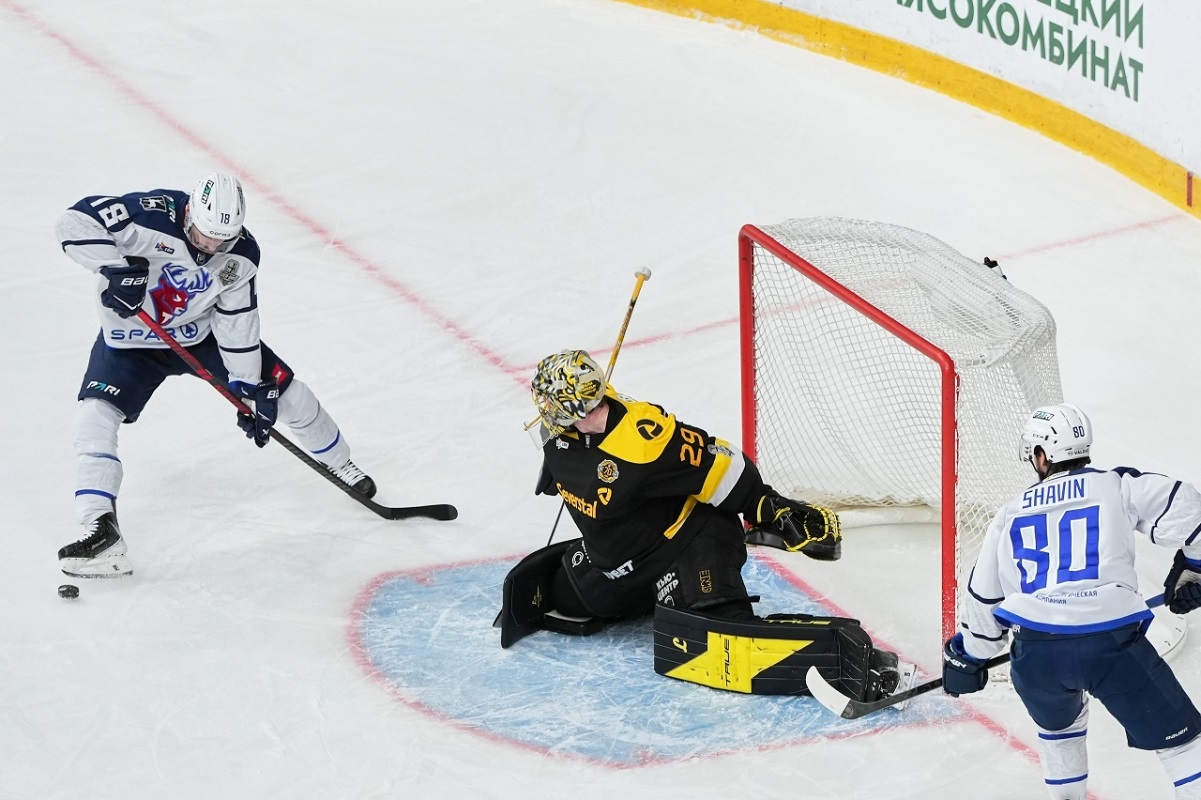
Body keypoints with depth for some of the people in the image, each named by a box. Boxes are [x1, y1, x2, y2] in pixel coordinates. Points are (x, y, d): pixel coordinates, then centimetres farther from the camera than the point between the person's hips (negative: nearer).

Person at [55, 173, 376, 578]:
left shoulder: (240, 254, -18)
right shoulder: (153, 216, -33)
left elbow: (236, 321, -11)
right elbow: (76, 222, -38)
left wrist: (249, 389, -14)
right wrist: (117, 267, -48)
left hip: (202, 332, 3)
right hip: (132, 337, -3)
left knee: (282, 389, 4)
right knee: (95, 416, -24)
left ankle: (340, 465, 31)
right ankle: (101, 534, -24)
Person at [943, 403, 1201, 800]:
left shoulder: (1010, 515, 21)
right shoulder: (1118, 486, 11)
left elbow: (983, 598, 26)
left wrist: (966, 657, 39)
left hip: (1036, 652, 3)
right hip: (1112, 643, -3)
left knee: (1059, 723, 35)